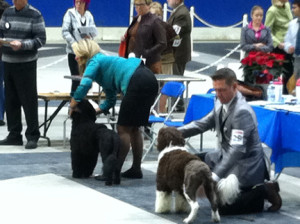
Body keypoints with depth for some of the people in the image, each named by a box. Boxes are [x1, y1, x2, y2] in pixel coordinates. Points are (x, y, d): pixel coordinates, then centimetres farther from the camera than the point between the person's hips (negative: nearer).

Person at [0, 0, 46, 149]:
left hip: (26, 64, -5)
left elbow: (41, 39, -10)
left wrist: (22, 45, -22)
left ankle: (32, 137, 2)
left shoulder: (34, 15, -6)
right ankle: (14, 135, 18)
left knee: (29, 100, -4)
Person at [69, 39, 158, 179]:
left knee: (123, 129, -3)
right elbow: (111, 100, 32)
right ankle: (136, 170, 21)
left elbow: (85, 84, -17)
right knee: (133, 128, 16)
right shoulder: (104, 61, 29)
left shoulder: (94, 61, 3)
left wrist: (73, 104, -5)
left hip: (138, 82, -9)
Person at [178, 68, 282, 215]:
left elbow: (237, 150, -33)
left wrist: (216, 175, -39)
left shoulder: (242, 112, -27)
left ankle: (263, 191, -1)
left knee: (223, 207, -14)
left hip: (244, 165, -9)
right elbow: (204, 124, 13)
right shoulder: (221, 102, 0)